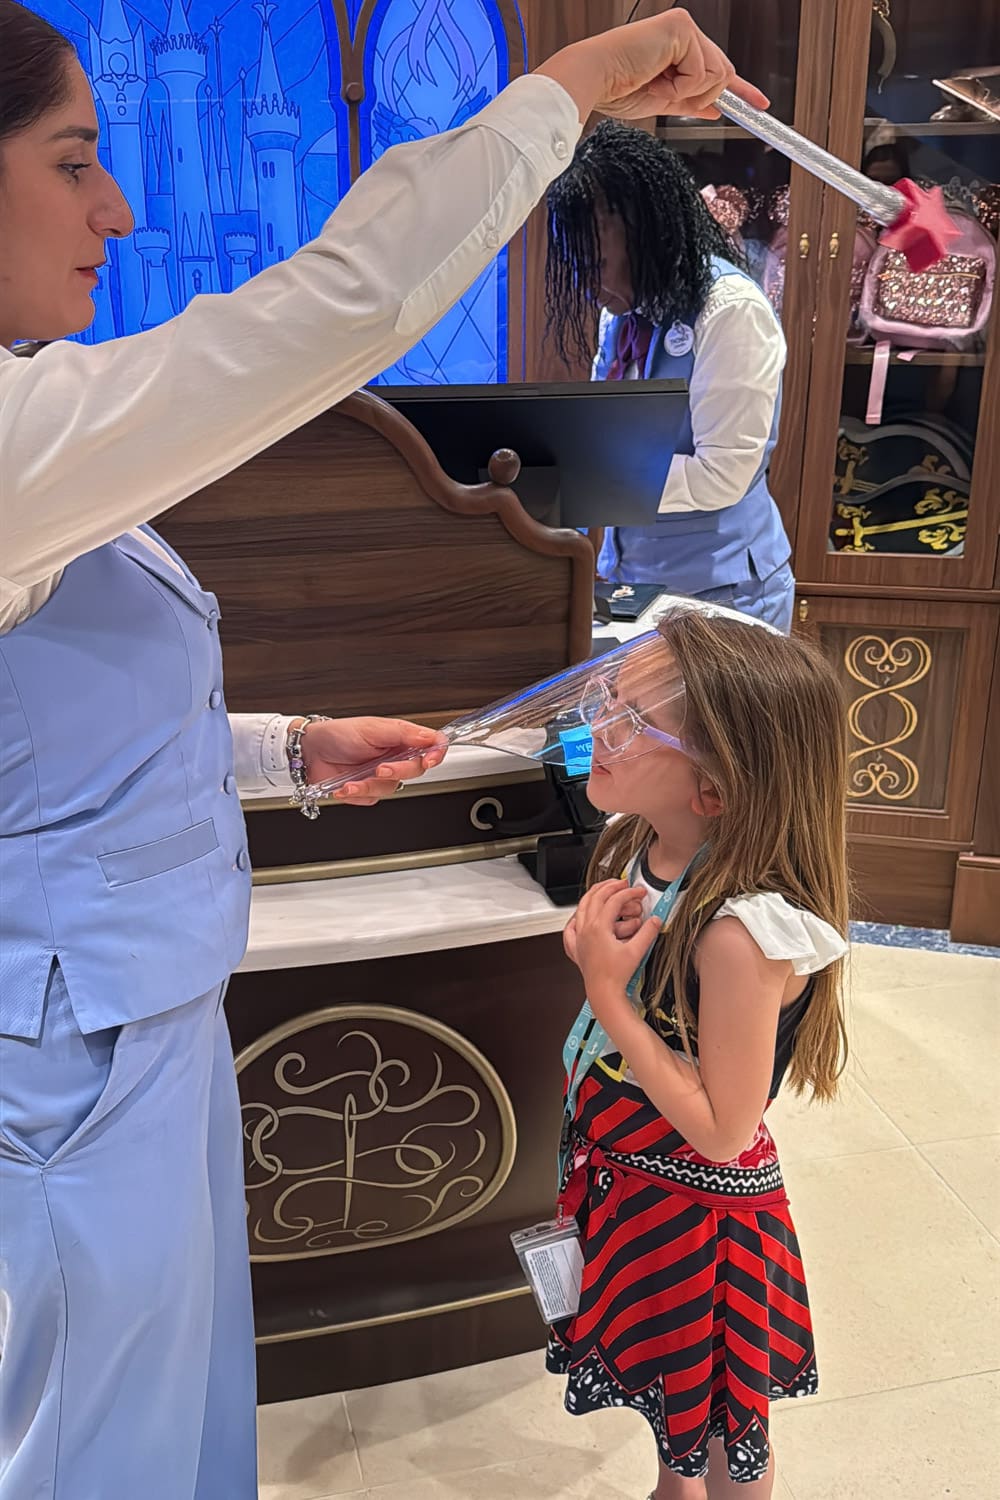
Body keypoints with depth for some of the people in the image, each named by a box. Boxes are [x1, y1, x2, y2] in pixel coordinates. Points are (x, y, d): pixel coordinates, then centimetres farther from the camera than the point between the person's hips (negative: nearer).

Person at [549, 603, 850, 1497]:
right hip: (629, 1179, 8)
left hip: (701, 1207, -8)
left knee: (719, 1427, 21)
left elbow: (722, 1130, -27)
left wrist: (605, 990, -32)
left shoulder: (739, 932, -35)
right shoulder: (641, 852, -10)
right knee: (660, 1386, 33)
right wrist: (597, 943, -17)